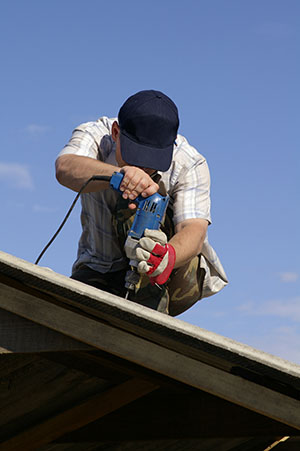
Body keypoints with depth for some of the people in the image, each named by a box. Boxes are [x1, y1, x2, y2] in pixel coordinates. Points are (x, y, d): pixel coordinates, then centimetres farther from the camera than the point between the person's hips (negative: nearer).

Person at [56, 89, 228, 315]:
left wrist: (168, 257, -58)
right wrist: (120, 173, -60)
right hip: (100, 273, 1)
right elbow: (66, 169, -39)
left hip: (176, 278, -1)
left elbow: (194, 229, -33)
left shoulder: (190, 165, -19)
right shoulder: (94, 135, -16)